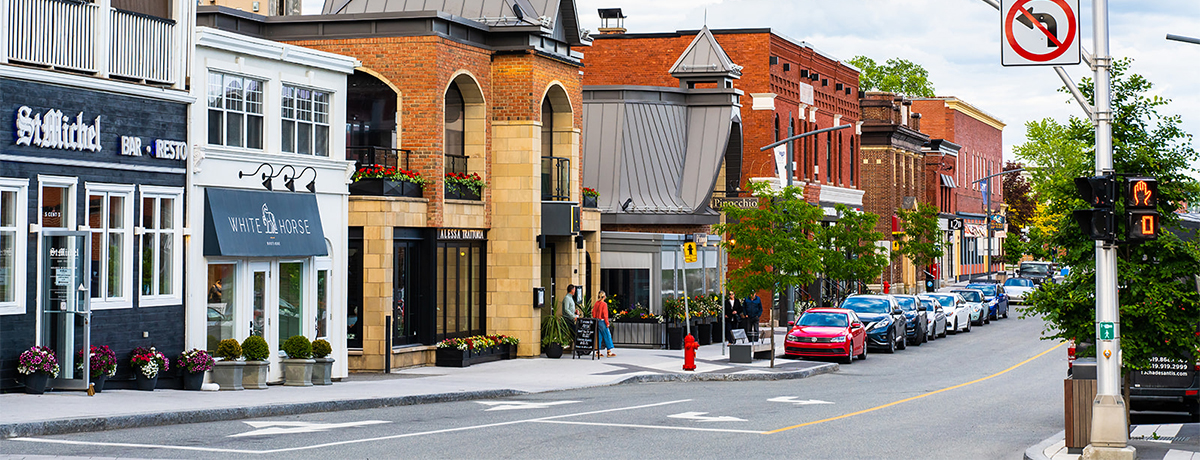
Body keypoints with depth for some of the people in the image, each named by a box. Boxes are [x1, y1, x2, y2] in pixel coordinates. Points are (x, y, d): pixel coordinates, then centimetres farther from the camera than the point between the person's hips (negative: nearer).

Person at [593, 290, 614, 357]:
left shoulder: (596, 304, 6)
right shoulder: (604, 304, -13)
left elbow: (593, 313, 10)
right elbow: (605, 314, -16)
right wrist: (607, 323, -10)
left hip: (596, 321, 7)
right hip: (602, 322, -7)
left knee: (599, 336, 11)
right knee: (607, 336, 0)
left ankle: (598, 352, 10)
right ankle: (609, 352, -1)